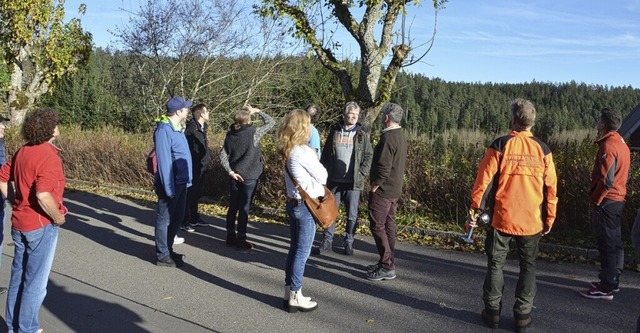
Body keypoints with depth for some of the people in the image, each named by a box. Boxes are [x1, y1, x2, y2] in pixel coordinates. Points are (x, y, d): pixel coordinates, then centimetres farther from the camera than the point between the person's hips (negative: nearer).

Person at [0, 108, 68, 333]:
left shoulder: (22, 152, 5)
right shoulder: (49, 156, -21)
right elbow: (43, 196, -31)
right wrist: (58, 218, -17)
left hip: (19, 223, 8)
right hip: (41, 225, -8)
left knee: (18, 276, 19)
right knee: (35, 282, 5)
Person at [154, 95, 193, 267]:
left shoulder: (177, 127, 11)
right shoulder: (164, 129, -17)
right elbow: (164, 161, -20)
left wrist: (186, 180, 14)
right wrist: (169, 187, -21)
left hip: (181, 182, 9)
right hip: (172, 183, -9)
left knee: (177, 218, 18)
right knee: (164, 219, 2)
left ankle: (168, 250, 31)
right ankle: (163, 256, 12)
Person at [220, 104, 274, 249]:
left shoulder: (230, 134, 3)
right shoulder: (254, 132, -12)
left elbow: (223, 155, 1)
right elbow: (271, 122, -1)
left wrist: (230, 171, -1)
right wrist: (257, 111, 6)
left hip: (235, 176, 5)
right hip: (249, 177, -5)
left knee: (233, 206, 13)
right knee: (244, 208, 1)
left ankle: (230, 236, 21)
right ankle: (241, 238, 7)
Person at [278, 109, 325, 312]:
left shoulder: (287, 151, 7)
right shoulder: (303, 152, -19)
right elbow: (322, 176, -9)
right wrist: (315, 159, 6)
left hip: (293, 203, 9)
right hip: (306, 206, -9)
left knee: (294, 250, 16)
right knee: (302, 253, 1)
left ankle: (289, 292, 25)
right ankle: (295, 297, 10)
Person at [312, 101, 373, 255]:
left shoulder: (362, 135, 2)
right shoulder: (334, 133, 6)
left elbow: (369, 156, 1)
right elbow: (325, 155, 8)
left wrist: (362, 173, -10)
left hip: (353, 182, -1)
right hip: (334, 181, 2)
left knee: (352, 215, 6)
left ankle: (349, 243, 18)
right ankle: (327, 241, 16)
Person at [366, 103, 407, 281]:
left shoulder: (388, 137, -19)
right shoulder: (401, 136, 12)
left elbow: (383, 167, -25)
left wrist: (375, 186, -13)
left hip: (383, 190, -10)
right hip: (395, 190, 10)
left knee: (377, 226, -4)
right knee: (389, 225, 14)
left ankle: (387, 267, -2)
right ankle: (387, 263, 22)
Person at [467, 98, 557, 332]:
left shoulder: (500, 145, -7)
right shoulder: (542, 149, 0)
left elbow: (484, 181, -8)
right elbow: (550, 187, 3)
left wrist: (474, 211, 0)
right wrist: (549, 218, 13)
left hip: (502, 218, -1)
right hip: (531, 221, 2)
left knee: (495, 264, 11)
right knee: (528, 267, 13)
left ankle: (492, 312, 16)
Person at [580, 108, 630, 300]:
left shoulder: (608, 145, -18)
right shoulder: (622, 144, 12)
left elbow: (606, 179, -23)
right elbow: (624, 174, 17)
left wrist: (595, 200, -13)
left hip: (606, 202, -10)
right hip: (618, 200, 10)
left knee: (606, 244, -5)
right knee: (615, 242, 15)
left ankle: (606, 288, 1)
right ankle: (613, 281, 26)